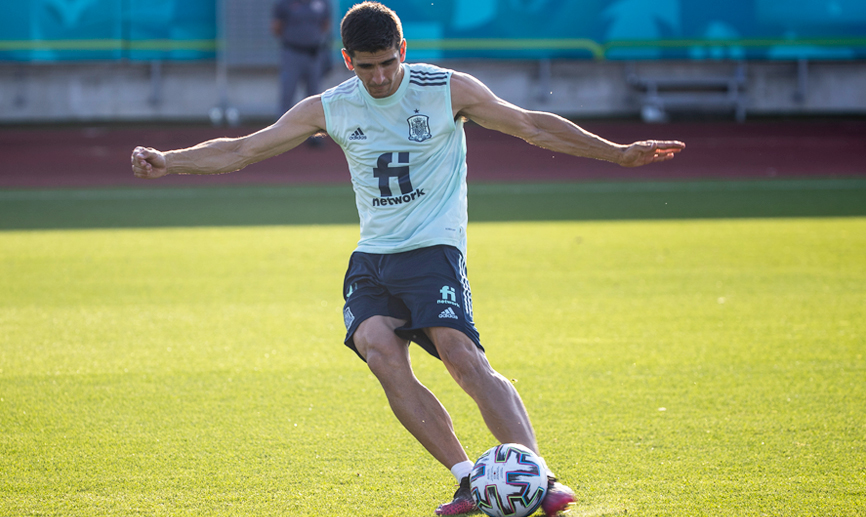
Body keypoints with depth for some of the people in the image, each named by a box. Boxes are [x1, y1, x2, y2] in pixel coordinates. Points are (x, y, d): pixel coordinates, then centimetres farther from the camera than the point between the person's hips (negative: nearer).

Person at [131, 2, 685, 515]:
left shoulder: (448, 89, -2)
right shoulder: (330, 108, 5)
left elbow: (531, 126, 4)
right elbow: (244, 150, 9)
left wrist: (617, 153, 1)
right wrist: (168, 162, -1)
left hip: (433, 248, -3)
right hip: (372, 260, 3)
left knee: (462, 357, -25)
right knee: (379, 351, -24)